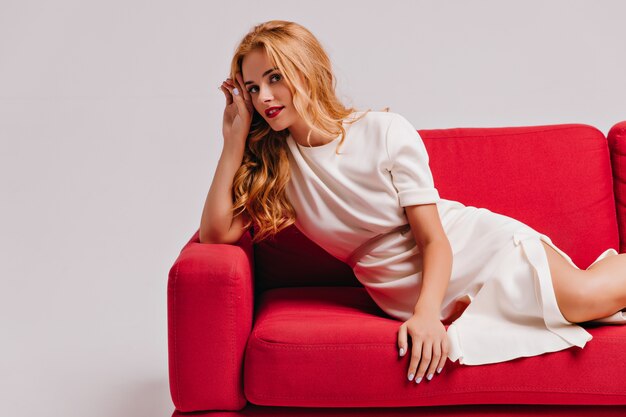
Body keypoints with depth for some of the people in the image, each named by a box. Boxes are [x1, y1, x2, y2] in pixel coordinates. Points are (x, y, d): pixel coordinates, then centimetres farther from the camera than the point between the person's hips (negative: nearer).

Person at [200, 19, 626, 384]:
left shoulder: (385, 132, -11)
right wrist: (235, 139, -12)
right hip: (410, 294, 2)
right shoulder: (273, 164, -1)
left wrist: (427, 312, -27)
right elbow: (216, 232, -12)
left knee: (586, 296, -19)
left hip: (476, 245, -2)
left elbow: (434, 239, -11)